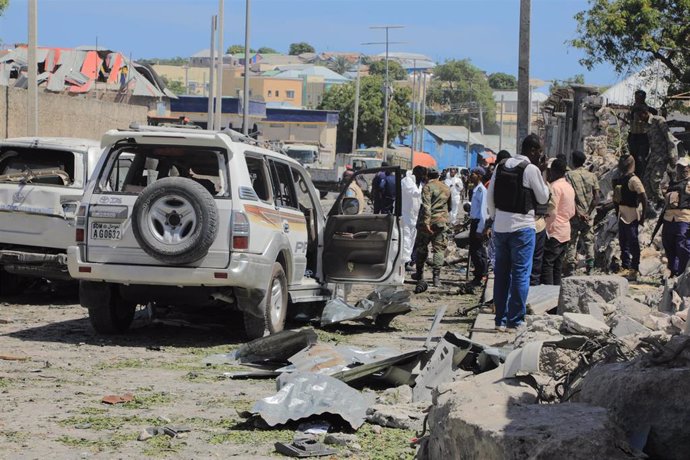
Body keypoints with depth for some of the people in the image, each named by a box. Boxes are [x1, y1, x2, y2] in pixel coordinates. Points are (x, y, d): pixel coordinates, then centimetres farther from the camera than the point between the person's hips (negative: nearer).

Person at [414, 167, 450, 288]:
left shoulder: (428, 187, -8)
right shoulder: (446, 188, 13)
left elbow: (426, 206, -18)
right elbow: (450, 205, 22)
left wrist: (426, 222, -23)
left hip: (427, 223, -4)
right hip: (442, 222, 4)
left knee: (421, 248, 10)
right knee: (439, 249, 4)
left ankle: (419, 275, 18)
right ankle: (436, 276, -6)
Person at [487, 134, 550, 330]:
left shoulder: (501, 166, 6)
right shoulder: (531, 169, -12)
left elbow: (490, 196, 8)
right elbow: (543, 198, -3)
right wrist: (541, 175, 4)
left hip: (500, 225, 6)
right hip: (522, 226, -6)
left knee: (501, 273, 11)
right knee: (521, 273, 0)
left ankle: (501, 318, 16)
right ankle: (515, 319, 0)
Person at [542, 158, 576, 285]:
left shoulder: (555, 187, -13)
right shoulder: (569, 187, 14)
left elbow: (551, 212, -19)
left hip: (553, 232, -9)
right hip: (565, 233, 9)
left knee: (547, 265, -9)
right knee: (557, 266, 11)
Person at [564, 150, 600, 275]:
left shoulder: (569, 175, -6)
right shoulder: (592, 176, 5)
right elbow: (596, 198, -2)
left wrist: (578, 212, -12)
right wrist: (588, 212, -2)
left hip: (574, 214, -3)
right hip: (587, 216, 3)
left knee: (572, 242, 2)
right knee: (589, 241, 11)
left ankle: (571, 268, 1)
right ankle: (590, 266, 3)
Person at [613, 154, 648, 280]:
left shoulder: (633, 180, -14)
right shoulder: (620, 179, 11)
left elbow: (644, 198, -17)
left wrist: (643, 216, -18)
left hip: (632, 217, -9)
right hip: (622, 216, 9)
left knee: (633, 244, -3)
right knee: (623, 244, 12)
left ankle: (634, 270, 1)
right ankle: (626, 268, 19)